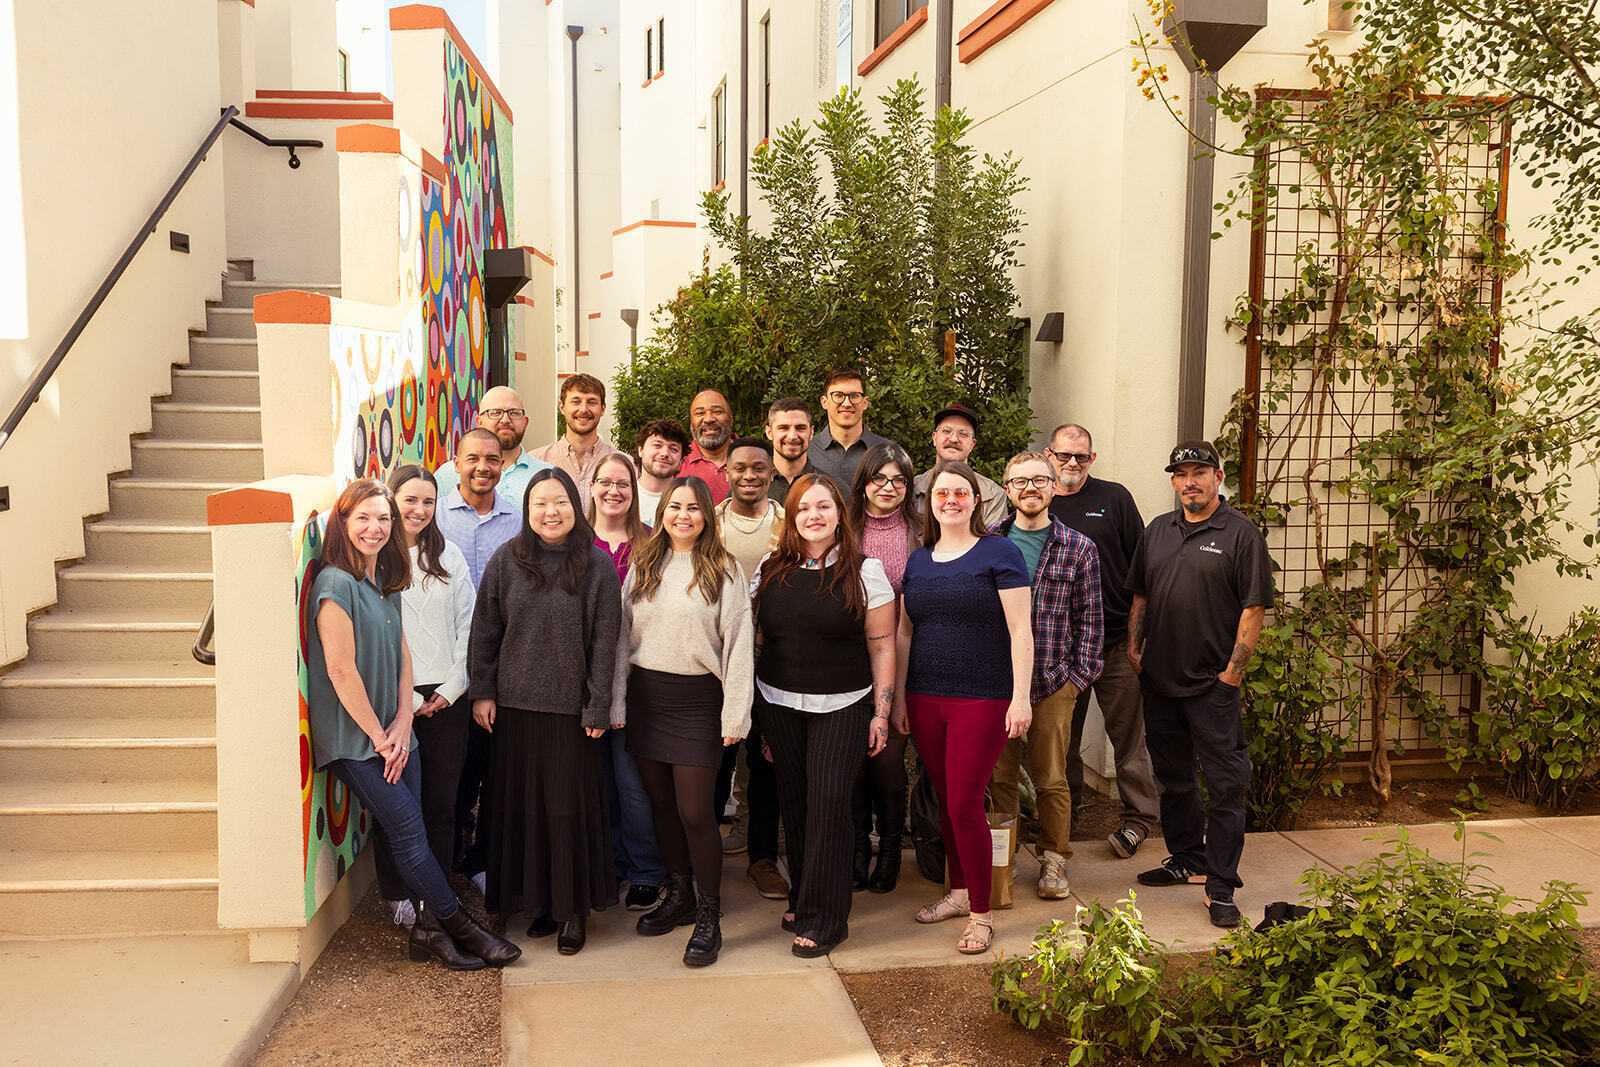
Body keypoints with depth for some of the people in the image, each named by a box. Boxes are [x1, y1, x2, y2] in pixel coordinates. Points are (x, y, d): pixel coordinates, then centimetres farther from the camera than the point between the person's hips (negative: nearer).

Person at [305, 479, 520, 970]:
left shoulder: (386, 582, 12)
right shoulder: (336, 584, -14)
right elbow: (341, 670, -17)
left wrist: (402, 725, -1)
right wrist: (379, 737, -11)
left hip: (393, 737, 7)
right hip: (355, 740, -7)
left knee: (409, 834, 6)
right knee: (409, 834, -4)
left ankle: (429, 930, 14)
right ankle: (461, 928, 5)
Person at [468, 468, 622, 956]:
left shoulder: (597, 565, -4)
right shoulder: (506, 560, 2)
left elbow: (605, 642, -5)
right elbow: (484, 630, 6)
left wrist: (598, 708, -7)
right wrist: (483, 692, 2)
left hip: (571, 708, -2)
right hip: (515, 704, 2)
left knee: (568, 806, 3)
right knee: (523, 804, 8)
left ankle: (574, 909, 17)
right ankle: (539, 901, 24)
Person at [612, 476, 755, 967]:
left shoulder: (722, 570, -4)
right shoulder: (642, 566, 8)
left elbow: (738, 643, -6)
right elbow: (624, 635, 9)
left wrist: (735, 714, -10)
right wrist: (615, 702, 5)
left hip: (696, 698, -4)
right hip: (645, 693, 4)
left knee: (694, 812, -6)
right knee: (661, 804, 13)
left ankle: (709, 918, 9)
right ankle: (679, 897, 30)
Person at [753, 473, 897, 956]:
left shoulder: (864, 572, -4)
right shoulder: (771, 569, 5)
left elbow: (882, 646, -3)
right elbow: (756, 635, 10)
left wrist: (881, 713, -6)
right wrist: (753, 707, 8)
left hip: (841, 707, -3)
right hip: (778, 705, 3)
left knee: (828, 802, -8)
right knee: (793, 802, 8)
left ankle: (824, 918, 1)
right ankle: (802, 898, 24)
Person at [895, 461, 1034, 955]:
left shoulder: (998, 553, -5)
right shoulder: (918, 560, 11)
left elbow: (1019, 630, -8)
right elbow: (904, 633, 15)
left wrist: (1021, 697, -13)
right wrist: (898, 698, 13)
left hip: (981, 699, -5)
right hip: (925, 700, 5)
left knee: (965, 804, -6)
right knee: (946, 801, 13)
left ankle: (981, 914, 8)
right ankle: (959, 891, 30)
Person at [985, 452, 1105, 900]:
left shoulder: (1078, 548, 2)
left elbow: (1089, 619, 5)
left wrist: (1080, 675, -1)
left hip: (1054, 682, -1)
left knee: (1051, 778, 6)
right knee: (1000, 775, 8)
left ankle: (1054, 860, 21)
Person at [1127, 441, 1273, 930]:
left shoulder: (1240, 533, -6)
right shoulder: (1157, 531, 12)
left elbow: (1254, 608, -8)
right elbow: (1140, 596, 18)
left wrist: (1235, 667, -12)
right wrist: (1134, 646, 7)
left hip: (1212, 684, -6)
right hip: (1160, 679, 6)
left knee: (1225, 784, -3)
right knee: (1173, 776, 17)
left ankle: (1221, 887, 3)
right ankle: (1186, 860, 33)